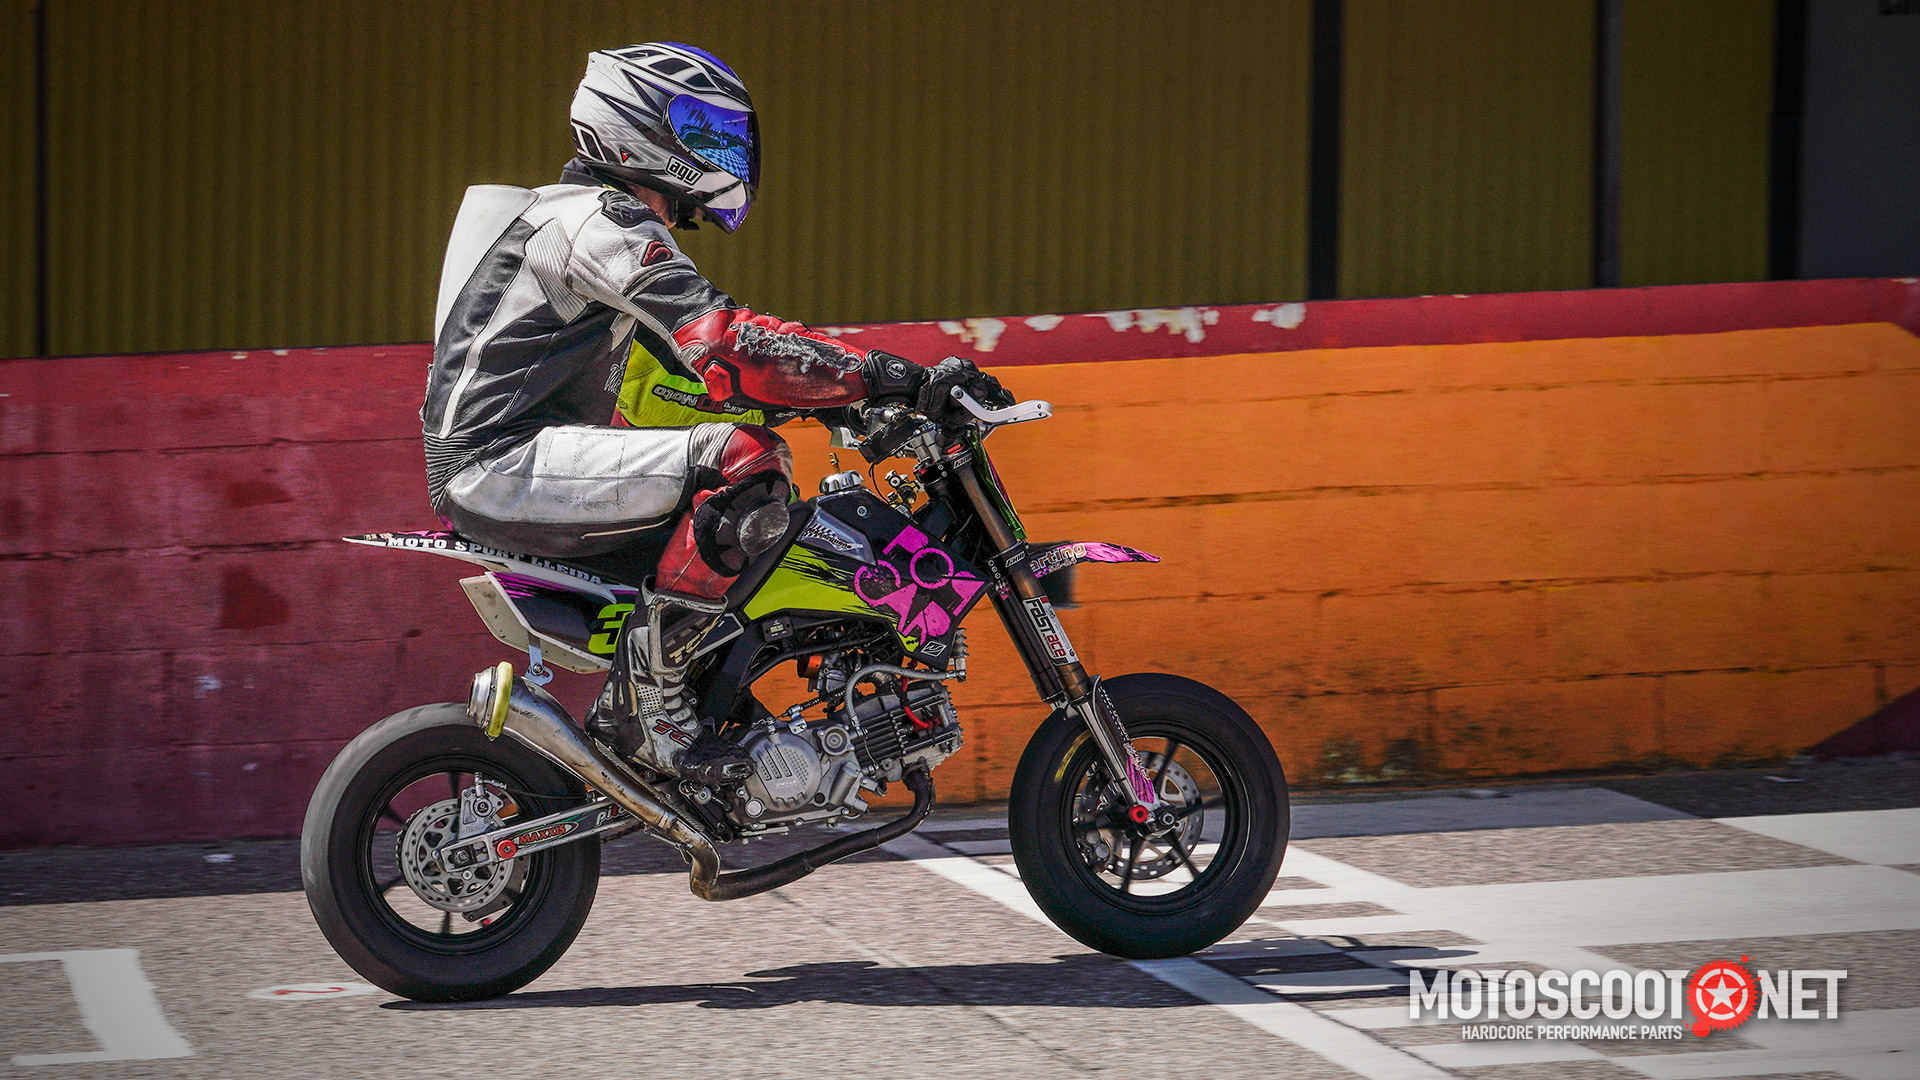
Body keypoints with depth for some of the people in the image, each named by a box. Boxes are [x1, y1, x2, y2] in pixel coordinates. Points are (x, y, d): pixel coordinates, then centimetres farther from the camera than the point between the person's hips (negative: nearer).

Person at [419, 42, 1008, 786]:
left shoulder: (613, 224, 24)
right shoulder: (601, 221, -10)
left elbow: (695, 368, 28)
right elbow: (724, 345, -22)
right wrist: (891, 378, -27)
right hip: (502, 466, -11)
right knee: (742, 462, -25)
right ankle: (648, 697, -23)